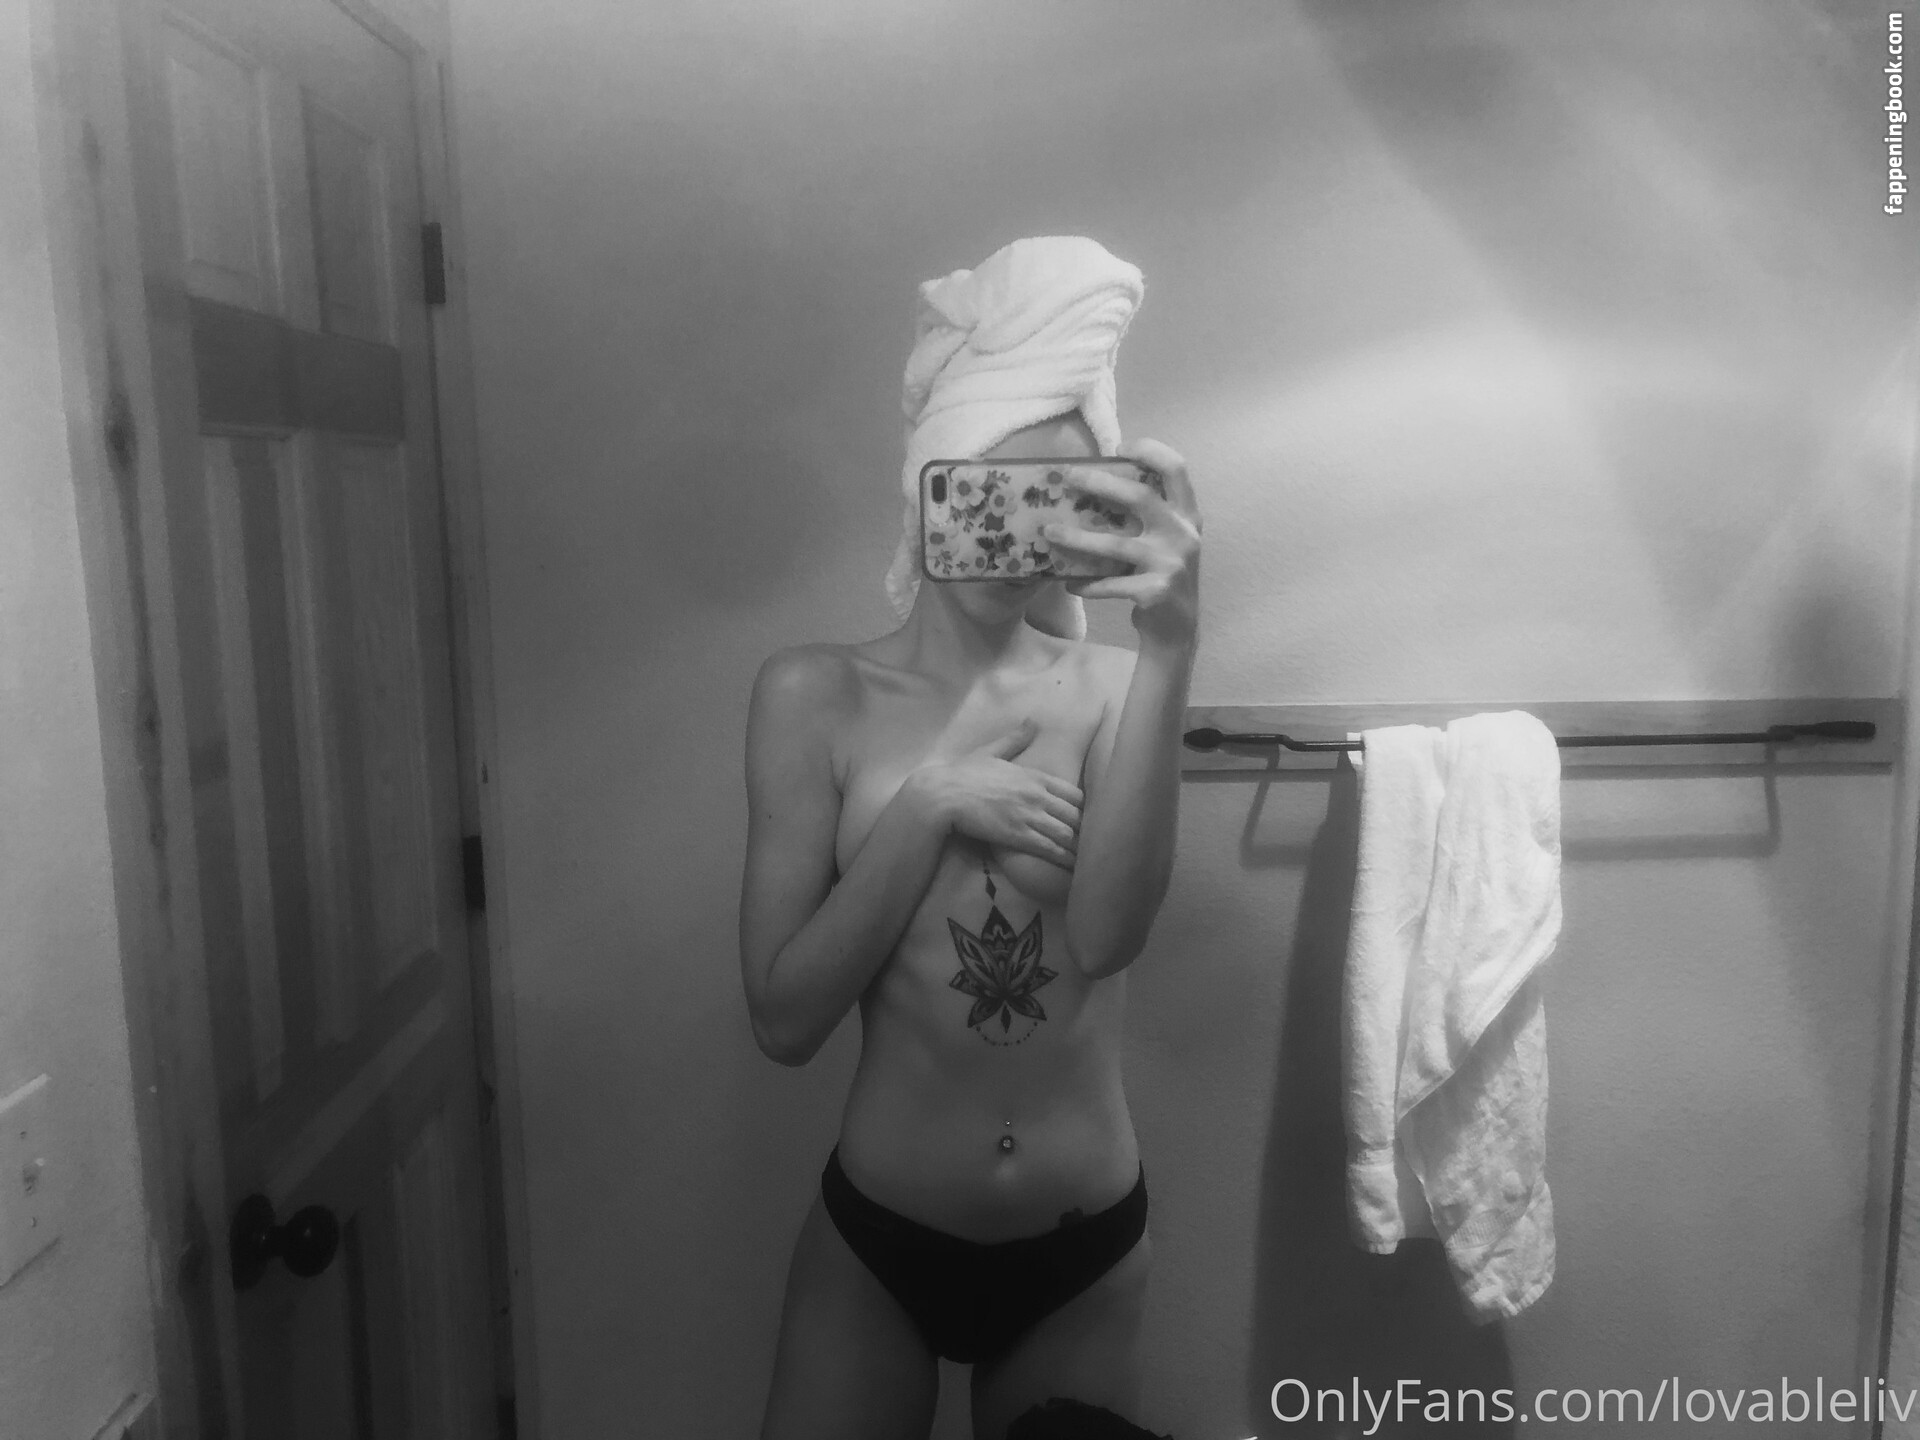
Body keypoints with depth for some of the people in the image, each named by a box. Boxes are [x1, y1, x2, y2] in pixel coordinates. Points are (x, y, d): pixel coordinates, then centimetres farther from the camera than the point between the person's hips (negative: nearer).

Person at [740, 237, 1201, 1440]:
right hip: (875, 1243, 0)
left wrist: (1172, 648, -33)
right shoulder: (818, 696, -8)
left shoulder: (1111, 690, -7)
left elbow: (1107, 935, -25)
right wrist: (931, 807, -22)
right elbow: (785, 1015, -12)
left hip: (1088, 1253, 1)